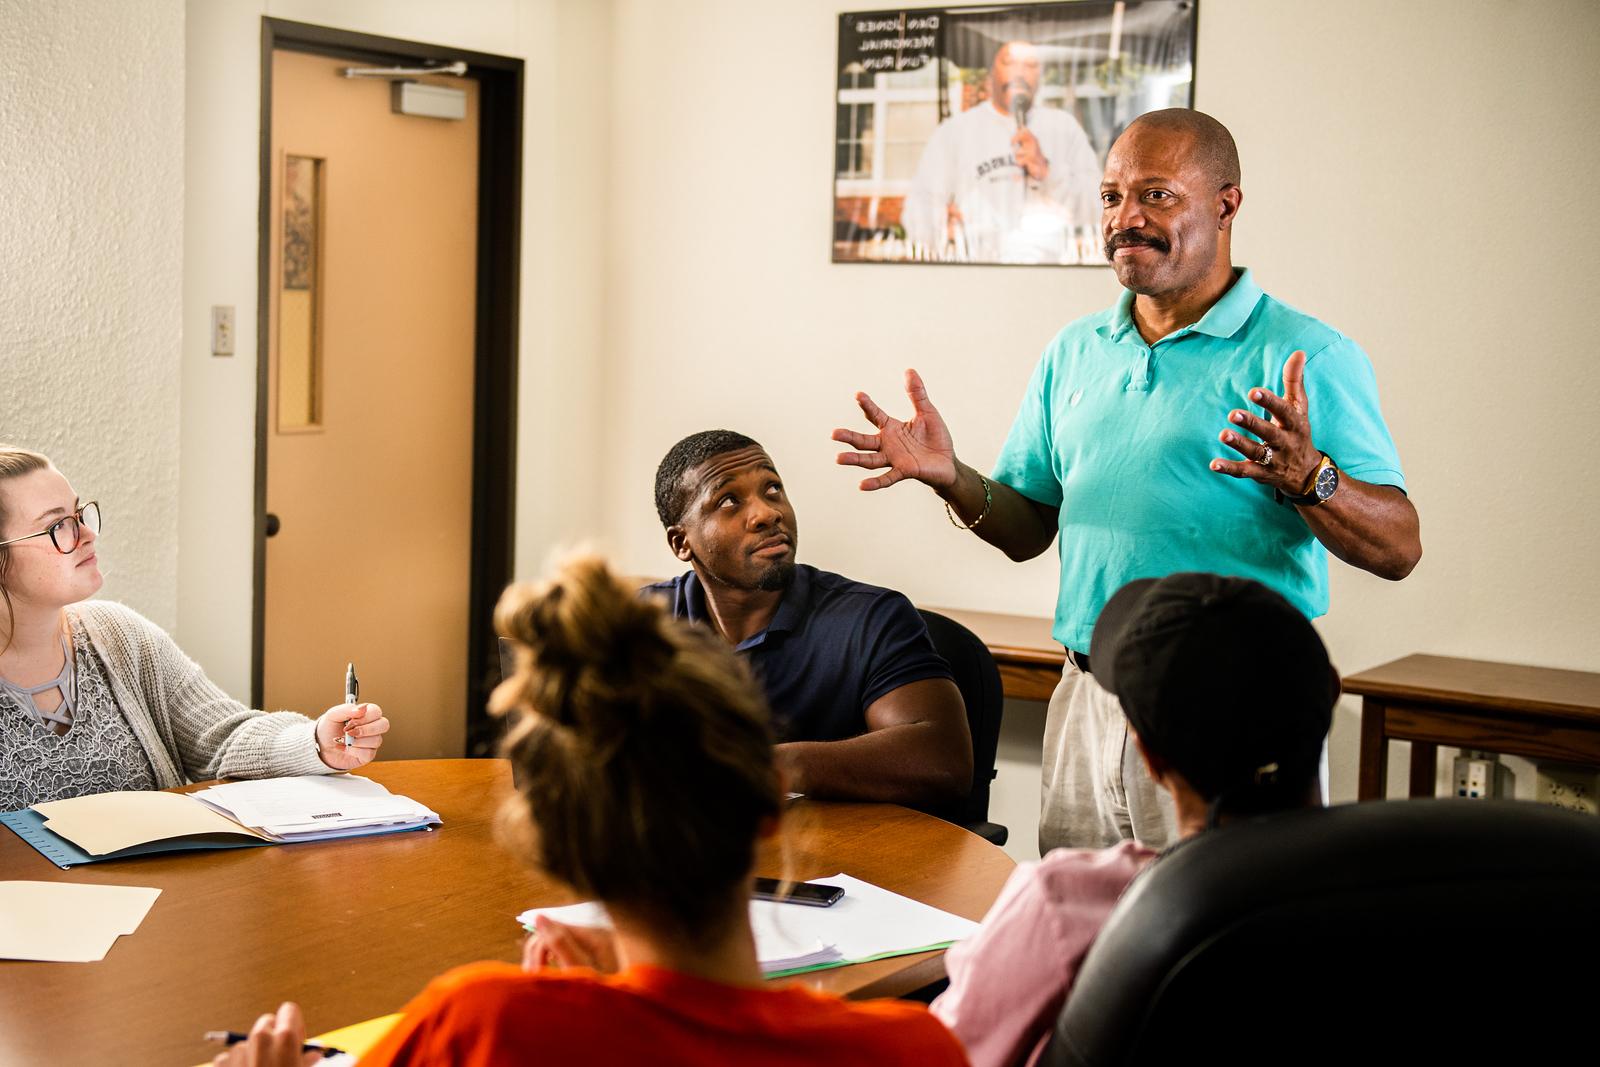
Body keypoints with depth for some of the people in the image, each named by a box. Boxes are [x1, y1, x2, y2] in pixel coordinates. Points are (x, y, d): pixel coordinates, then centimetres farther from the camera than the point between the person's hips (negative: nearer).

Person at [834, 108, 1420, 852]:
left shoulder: (1306, 355, -6)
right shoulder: (1074, 352, 13)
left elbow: (1398, 551, -10)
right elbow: (1027, 529, 17)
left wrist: (1307, 477, -28)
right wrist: (953, 480, -2)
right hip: (1086, 706, 5)